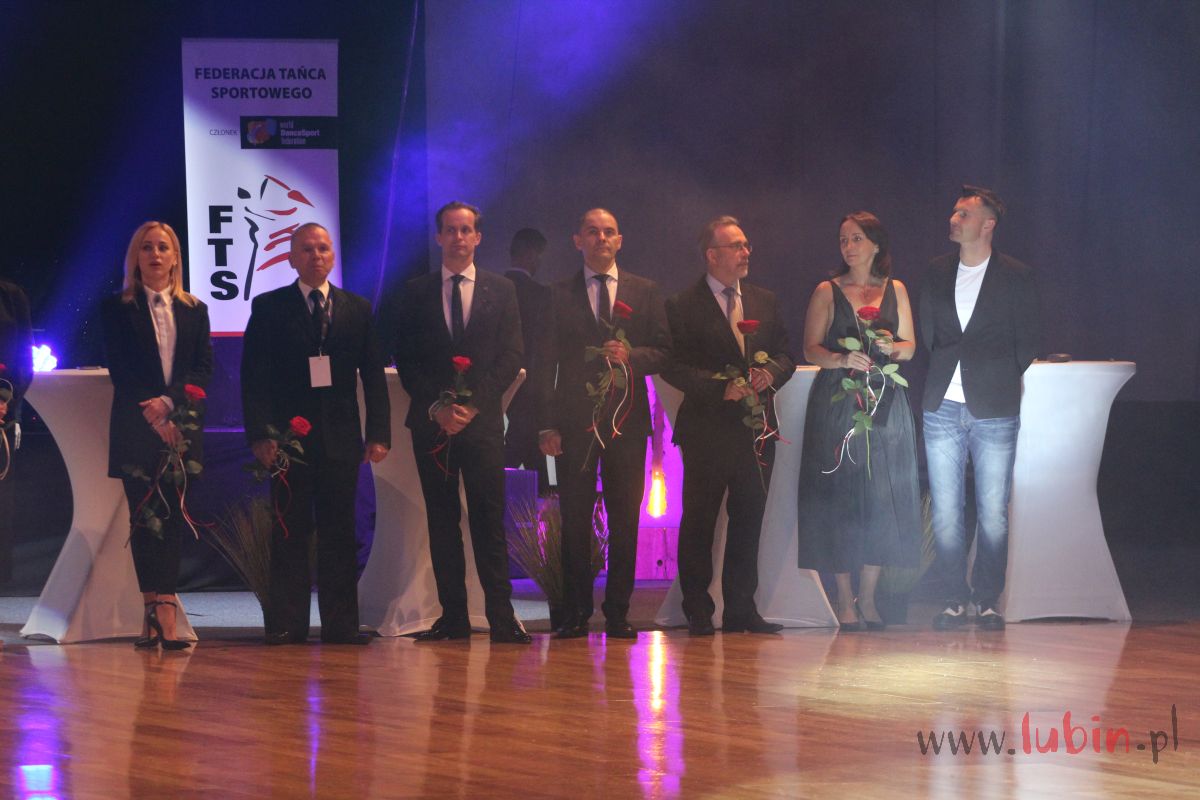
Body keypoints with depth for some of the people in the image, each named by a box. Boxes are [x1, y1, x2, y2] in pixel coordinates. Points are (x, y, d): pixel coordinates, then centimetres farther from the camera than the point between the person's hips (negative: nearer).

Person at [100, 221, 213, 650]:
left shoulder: (194, 311, 12)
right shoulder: (116, 309, 6)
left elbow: (204, 368, 4)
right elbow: (119, 369, -1)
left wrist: (170, 403, -12)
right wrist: (154, 417, -11)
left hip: (182, 428, 2)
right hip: (137, 431, -2)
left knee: (172, 518, -4)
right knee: (144, 517, -5)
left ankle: (160, 616, -8)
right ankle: (161, 613, -6)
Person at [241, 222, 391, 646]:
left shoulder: (357, 309, 12)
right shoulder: (268, 308, 5)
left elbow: (373, 376, 10)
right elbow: (254, 376, 0)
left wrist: (379, 433, 0)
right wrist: (260, 434, -11)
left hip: (341, 436, 2)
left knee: (339, 531, 2)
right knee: (289, 532, -1)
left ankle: (341, 623, 4)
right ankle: (286, 623, 2)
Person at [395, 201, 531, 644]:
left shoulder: (501, 290, 9)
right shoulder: (417, 292, 10)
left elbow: (510, 357, 3)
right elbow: (406, 359, 6)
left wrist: (473, 405, -8)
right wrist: (435, 407, -8)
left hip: (482, 421, -1)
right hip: (432, 422, 1)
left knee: (489, 520, -6)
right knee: (442, 521, 2)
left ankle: (501, 615, -7)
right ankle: (453, 616, 4)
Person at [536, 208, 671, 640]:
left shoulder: (645, 292, 11)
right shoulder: (560, 294, 8)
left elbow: (663, 351, 8)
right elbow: (547, 362, 5)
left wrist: (632, 356, -14)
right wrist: (546, 424, -3)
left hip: (626, 421, 1)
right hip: (574, 423, -1)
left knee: (625, 522, 0)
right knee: (574, 521, -1)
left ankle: (618, 614, 7)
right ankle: (575, 614, 4)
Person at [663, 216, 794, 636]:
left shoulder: (765, 301, 13)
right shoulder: (683, 306, -3)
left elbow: (785, 354, 14)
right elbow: (674, 367, -9)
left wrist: (772, 373, -8)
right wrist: (721, 387, -18)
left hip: (756, 428, 5)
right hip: (707, 431, -5)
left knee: (749, 520, 7)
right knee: (699, 522, -1)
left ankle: (741, 609, 14)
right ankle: (698, 612, 6)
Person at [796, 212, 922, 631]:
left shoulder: (895, 290, 13)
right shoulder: (827, 292, 6)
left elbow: (910, 346, 14)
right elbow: (811, 349, 0)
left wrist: (891, 347, -8)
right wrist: (842, 359, -19)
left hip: (885, 401, 2)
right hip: (836, 403, -2)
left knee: (883, 497, -1)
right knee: (840, 498, -5)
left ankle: (868, 597, 8)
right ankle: (844, 600, -1)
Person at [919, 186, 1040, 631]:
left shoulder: (1016, 276, 2)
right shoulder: (936, 272, 12)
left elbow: (1028, 342, 5)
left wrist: (999, 378, 0)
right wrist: (939, 377, 6)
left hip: (994, 411, -3)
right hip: (943, 409, 3)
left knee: (993, 513, 0)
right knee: (945, 512, 2)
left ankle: (987, 600, 8)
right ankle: (955, 599, 8)